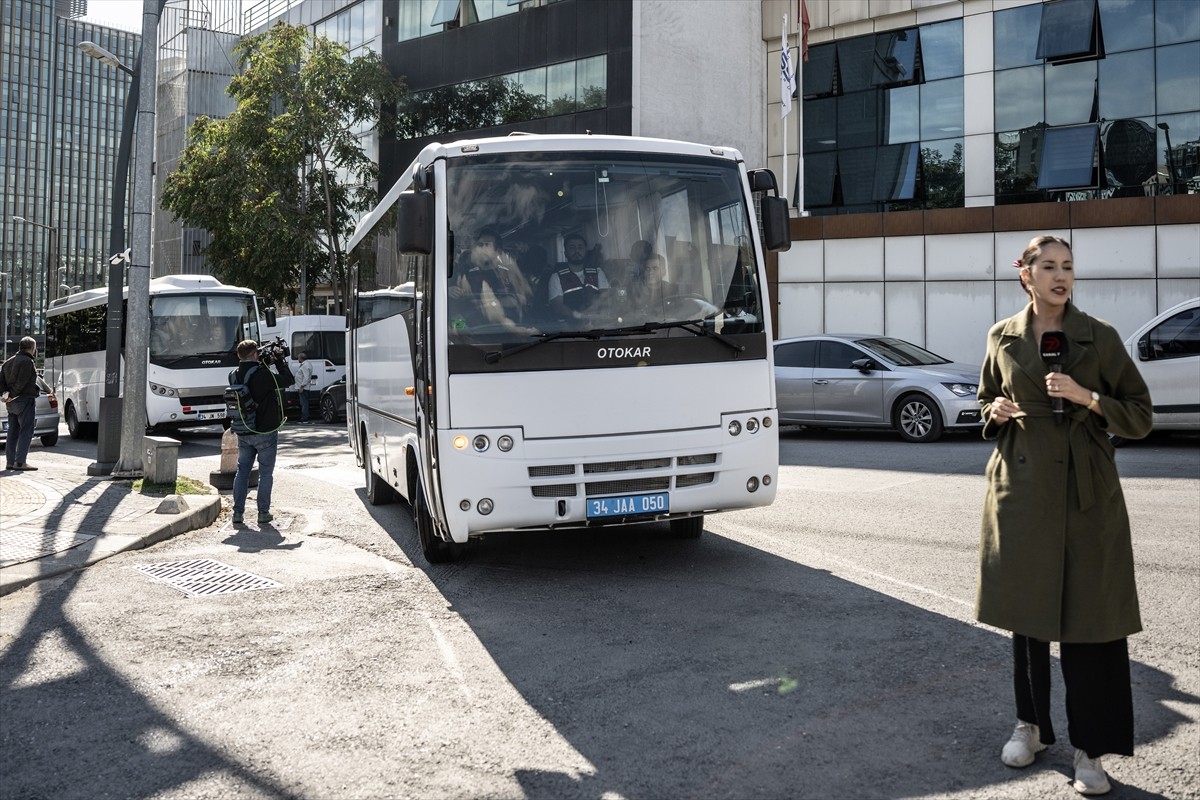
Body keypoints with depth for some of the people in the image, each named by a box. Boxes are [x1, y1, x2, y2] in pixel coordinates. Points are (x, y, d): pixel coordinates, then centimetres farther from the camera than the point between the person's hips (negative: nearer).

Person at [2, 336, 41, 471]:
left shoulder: (8, 362, 17)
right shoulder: (27, 361, -12)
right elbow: (21, 383, -20)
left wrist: (6, 393, 0)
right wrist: (11, 395, -12)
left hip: (12, 403, 9)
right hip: (25, 400, -9)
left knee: (13, 432, 12)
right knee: (26, 431, -7)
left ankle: (10, 461, 13)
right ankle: (20, 461, -12)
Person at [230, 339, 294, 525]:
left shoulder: (234, 375, 0)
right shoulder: (262, 375, -18)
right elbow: (289, 380, -11)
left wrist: (265, 364, 8)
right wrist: (279, 361, -1)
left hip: (243, 434, 5)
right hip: (265, 433, -5)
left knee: (242, 471, 13)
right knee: (265, 473, 4)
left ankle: (237, 512, 14)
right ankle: (263, 513, 6)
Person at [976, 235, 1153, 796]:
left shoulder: (1100, 338, -1)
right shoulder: (1002, 338, 6)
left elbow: (1140, 417, 1)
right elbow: (986, 401, 20)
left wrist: (1087, 397, -15)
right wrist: (995, 412, -3)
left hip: (1086, 495, -2)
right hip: (1021, 489, 2)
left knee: (1090, 618, -2)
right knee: (1025, 611, 11)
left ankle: (1091, 750, 10)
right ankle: (1030, 725, 28)